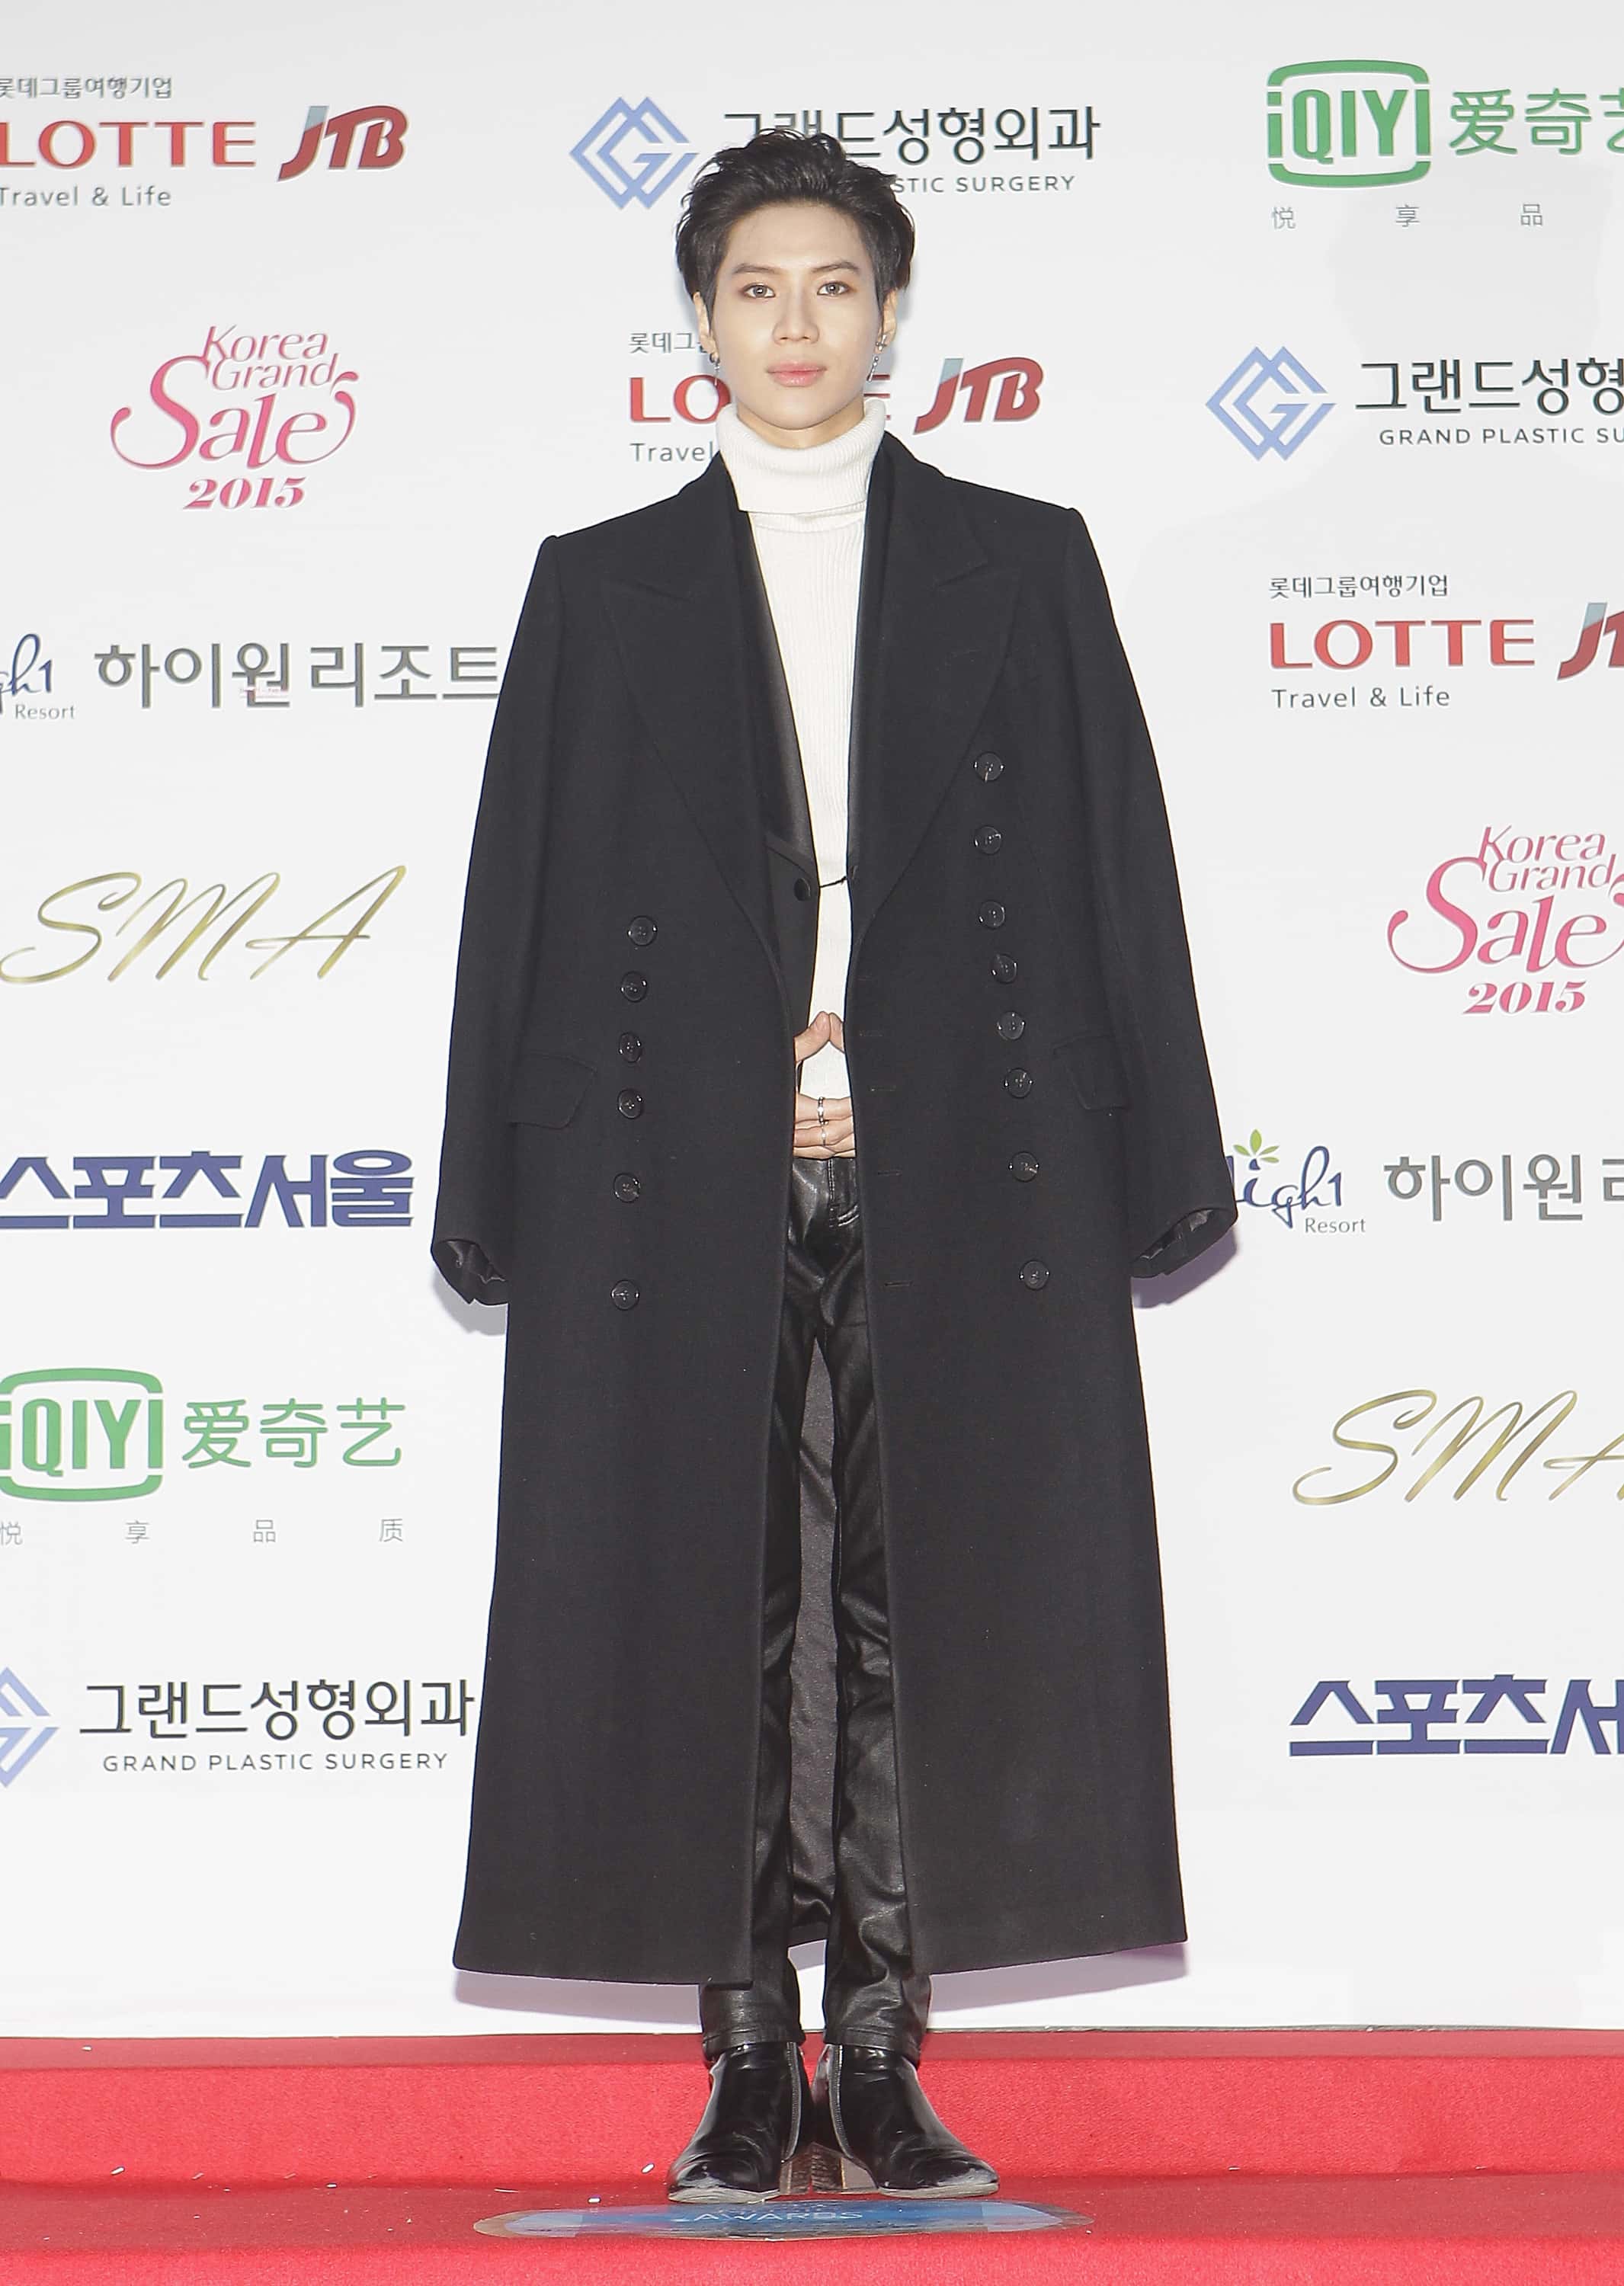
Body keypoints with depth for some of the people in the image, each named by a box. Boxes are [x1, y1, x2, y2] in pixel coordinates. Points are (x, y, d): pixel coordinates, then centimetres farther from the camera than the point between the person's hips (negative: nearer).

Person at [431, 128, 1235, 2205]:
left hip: (954, 1175, 0)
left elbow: (1114, 871, 6)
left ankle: (883, 2069, 10)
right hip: (688, 1177, 0)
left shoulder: (1021, 566, 10)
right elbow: (528, 899, 8)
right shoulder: (604, 587, 11)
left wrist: (1142, 1174, -1)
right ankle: (750, 2070, 10)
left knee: (924, 1606, 1)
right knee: (708, 1612, 1)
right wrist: (506, 1203, 1)